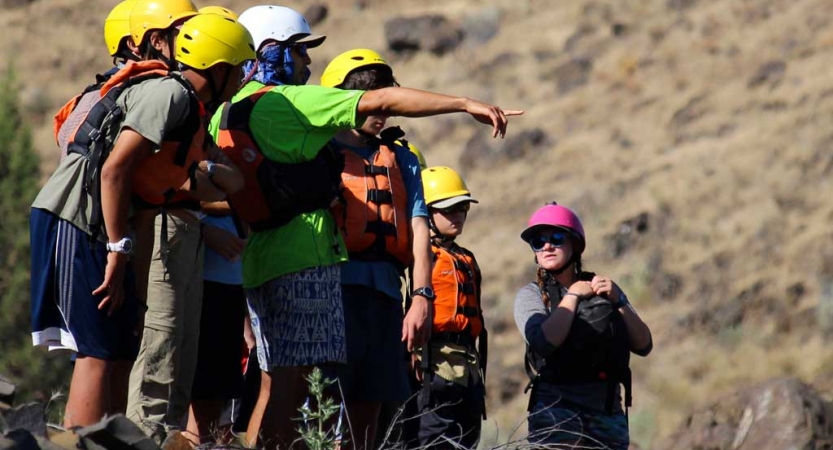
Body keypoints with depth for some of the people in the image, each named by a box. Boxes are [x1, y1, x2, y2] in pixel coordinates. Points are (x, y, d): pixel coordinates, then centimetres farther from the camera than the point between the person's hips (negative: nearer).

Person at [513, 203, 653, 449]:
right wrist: (573, 295, -3)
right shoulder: (531, 295, 7)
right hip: (556, 412, -3)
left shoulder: (605, 288, 15)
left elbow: (644, 345, 8)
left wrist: (617, 301, -3)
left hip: (609, 413, 3)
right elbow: (544, 342, -14)